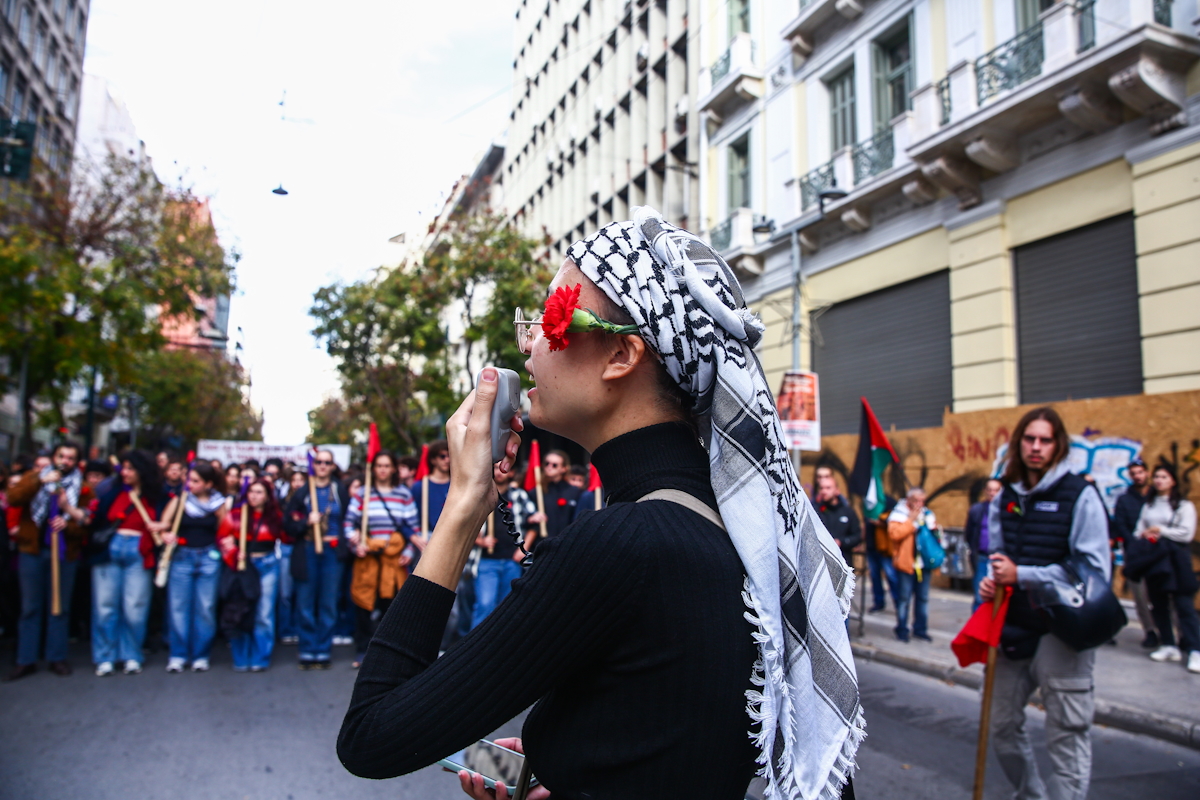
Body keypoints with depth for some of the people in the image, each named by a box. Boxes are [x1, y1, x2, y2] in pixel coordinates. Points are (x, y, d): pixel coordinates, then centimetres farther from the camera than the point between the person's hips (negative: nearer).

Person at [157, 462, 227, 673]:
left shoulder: (218, 503, 3)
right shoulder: (180, 500, 1)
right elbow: (162, 525, -3)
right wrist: (166, 535, -24)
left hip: (208, 558, 0)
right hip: (182, 557, 0)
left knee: (205, 608, 3)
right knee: (178, 607, 2)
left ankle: (200, 655, 13)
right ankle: (178, 655, 12)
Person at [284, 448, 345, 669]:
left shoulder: (340, 491, 6)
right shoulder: (302, 492, 6)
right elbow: (288, 524, 3)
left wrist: (342, 539, -7)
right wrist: (307, 522, -12)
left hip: (332, 553, 0)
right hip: (307, 553, 0)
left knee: (328, 605, 3)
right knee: (305, 605, 2)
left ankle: (323, 652, 12)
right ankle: (308, 653, 12)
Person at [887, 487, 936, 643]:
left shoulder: (927, 514, 13)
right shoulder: (899, 513, -4)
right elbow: (894, 533, -21)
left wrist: (934, 530, 1)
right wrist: (911, 520, -14)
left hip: (924, 564, 5)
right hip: (906, 564, -5)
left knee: (923, 598, 10)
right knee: (903, 598, 0)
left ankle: (920, 629, 20)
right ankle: (902, 630, 10)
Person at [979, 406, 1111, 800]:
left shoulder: (1080, 495, -9)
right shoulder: (1005, 497, 8)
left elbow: (1094, 571, -15)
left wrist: (1021, 575, -19)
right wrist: (991, 582, -3)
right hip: (1014, 627, 6)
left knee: (1066, 737, 1)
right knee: (1003, 726, 16)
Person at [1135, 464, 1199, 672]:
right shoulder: (1148, 505, 16)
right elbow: (1138, 530, 11)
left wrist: (1160, 530, -5)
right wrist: (1145, 535, -10)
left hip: (1176, 560, -5)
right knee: (1158, 604, 6)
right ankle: (1168, 646, 13)